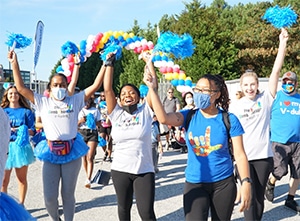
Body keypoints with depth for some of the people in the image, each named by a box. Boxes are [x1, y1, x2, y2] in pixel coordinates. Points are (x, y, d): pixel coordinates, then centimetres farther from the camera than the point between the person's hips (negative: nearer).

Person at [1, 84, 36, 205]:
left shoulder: (26, 112, 6)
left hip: (21, 147, -1)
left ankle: (21, 204, 20)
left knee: (22, 179, 8)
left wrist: (22, 131, -17)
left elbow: (32, 131, 1)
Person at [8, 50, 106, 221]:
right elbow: (21, 88, 2)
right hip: (51, 153, 1)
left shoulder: (75, 100, 5)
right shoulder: (43, 102, 6)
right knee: (49, 196, 2)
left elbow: (96, 86, 2)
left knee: (68, 194, 10)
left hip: (72, 152, 0)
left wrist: (105, 64, -4)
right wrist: (15, 64, -2)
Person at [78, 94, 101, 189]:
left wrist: (94, 122, -8)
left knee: (90, 158, -13)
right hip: (81, 133, 2)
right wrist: (80, 121, -11)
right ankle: (88, 176, 24)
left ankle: (88, 180, -20)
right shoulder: (79, 111, 9)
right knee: (84, 157, 6)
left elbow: (99, 123, 12)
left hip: (92, 133, -1)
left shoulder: (96, 111, 10)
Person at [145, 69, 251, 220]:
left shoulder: (229, 120, -7)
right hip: (194, 183, 0)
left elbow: (239, 155, -8)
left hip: (223, 183, 0)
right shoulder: (189, 116, -2)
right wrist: (152, 88, -26)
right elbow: (163, 118, -21)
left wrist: (246, 182, -16)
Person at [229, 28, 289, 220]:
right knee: (249, 196, -1)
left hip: (263, 155, 0)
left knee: (259, 196, 12)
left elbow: (276, 70, -9)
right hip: (243, 156, 0)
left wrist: (283, 43, -14)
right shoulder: (235, 106, 1)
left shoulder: (265, 99, -2)